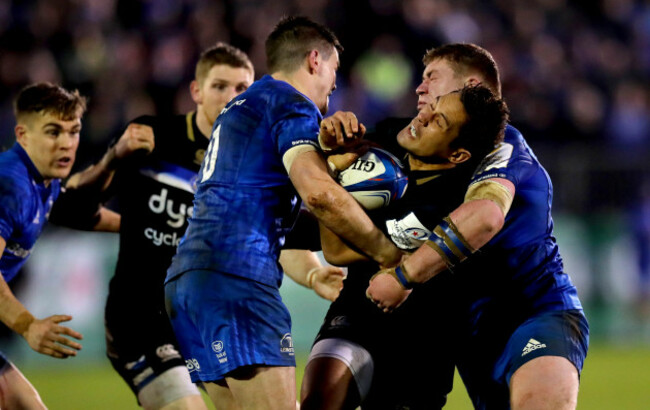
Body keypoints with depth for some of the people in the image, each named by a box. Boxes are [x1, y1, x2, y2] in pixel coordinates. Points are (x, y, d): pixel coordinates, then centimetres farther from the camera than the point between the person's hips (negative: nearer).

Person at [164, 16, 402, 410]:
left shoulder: (241, 107, 29)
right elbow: (318, 192, -16)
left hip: (186, 279, 10)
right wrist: (385, 251, -7)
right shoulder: (292, 104, -1)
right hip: (236, 276, -10)